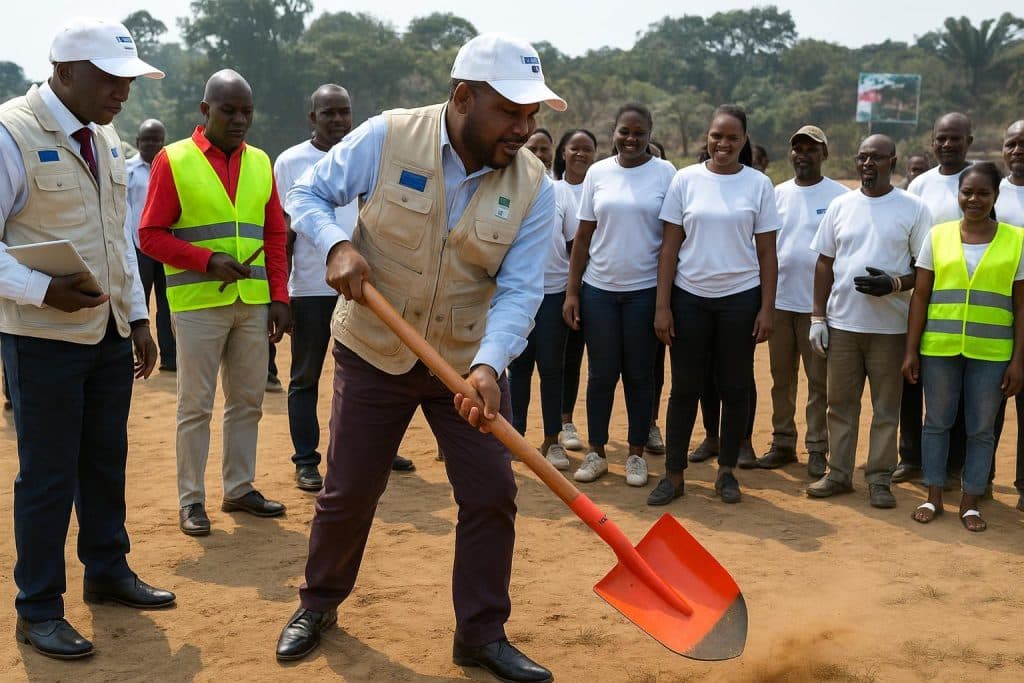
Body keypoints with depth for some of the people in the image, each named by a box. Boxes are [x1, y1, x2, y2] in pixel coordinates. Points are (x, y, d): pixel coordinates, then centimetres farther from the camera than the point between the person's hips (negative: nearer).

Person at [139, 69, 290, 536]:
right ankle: (191, 501, 11)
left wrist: (279, 297, 4)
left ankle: (239, 489, 23)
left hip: (253, 303, 5)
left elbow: (275, 235, 12)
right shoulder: (173, 160, -3)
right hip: (198, 304, -4)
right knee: (195, 405, 1)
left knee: (247, 401, 10)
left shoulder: (260, 163, 11)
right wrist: (208, 260, -16)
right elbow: (151, 235, -5)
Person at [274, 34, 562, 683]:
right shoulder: (388, 137, -17)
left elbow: (519, 291, -17)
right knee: (348, 491, 9)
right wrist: (338, 243, -26)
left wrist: (488, 365, -34)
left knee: (492, 495, -1)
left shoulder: (533, 185, -13)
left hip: (470, 361, 2)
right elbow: (307, 194, -5)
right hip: (374, 353, -1)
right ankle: (319, 604, 35)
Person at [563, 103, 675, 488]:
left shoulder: (665, 173, -1)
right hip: (599, 288, 2)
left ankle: (636, 454, 18)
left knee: (639, 373, 6)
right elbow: (583, 236, 6)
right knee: (602, 373, 7)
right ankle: (596, 453, 18)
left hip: (645, 290, -1)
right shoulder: (598, 173, 5)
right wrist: (572, 291, 2)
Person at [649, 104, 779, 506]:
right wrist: (662, 306, -3)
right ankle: (674, 475, 15)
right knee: (684, 388, 5)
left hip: (740, 298, 0)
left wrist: (767, 308, -2)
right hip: (689, 297, 0)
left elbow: (767, 252, 3)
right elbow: (670, 247, 1)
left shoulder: (759, 185, 1)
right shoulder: (686, 180, 1)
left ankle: (727, 471, 22)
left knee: (735, 388, 8)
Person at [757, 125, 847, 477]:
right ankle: (782, 443, 20)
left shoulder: (840, 196, -2)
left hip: (819, 303, -4)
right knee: (781, 377, 10)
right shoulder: (777, 194, 9)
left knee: (819, 380, 2)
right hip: (779, 300, 4)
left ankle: (817, 449, 10)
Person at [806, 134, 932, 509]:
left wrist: (895, 284, -18)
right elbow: (825, 262, 9)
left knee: (886, 407, 4)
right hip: (842, 322, 3)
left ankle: (880, 478, 14)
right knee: (840, 403, 9)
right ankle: (839, 473, 20)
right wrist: (818, 316, 4)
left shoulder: (913, 208, -1)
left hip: (890, 326, -2)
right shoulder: (840, 205, 7)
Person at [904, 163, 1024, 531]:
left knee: (982, 429, 7)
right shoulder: (938, 235, 3)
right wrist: (911, 350, 0)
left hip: (991, 352, -1)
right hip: (939, 348, 1)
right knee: (937, 422, 10)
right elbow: (920, 296, 4)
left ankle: (970, 503, 20)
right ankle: (934, 497, 23)